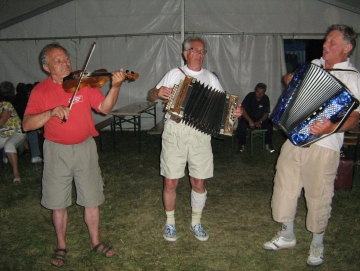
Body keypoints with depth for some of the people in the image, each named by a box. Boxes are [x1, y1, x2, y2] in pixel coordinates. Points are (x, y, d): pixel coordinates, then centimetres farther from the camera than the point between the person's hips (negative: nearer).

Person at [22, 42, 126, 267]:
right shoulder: (40, 91, -3)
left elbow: (104, 108, -11)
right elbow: (27, 125, -12)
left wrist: (115, 86, -27)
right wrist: (52, 112, -27)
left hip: (85, 148, 1)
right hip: (56, 151, 0)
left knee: (92, 199, 9)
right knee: (58, 202, 11)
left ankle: (95, 241, 29)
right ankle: (61, 245, 31)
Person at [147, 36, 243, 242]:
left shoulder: (211, 78, 12)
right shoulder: (174, 74, 10)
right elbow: (150, 96, 12)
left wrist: (235, 112, -12)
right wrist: (157, 92, -11)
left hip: (200, 134, 1)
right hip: (174, 132, -1)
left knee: (199, 182, 6)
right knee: (171, 182, 2)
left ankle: (196, 222, 27)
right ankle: (170, 223, 23)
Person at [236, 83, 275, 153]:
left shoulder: (265, 99, -4)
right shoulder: (250, 96, -11)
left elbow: (266, 114, -3)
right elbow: (242, 110, -18)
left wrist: (260, 122, -23)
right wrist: (250, 121, -30)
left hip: (260, 119, 2)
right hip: (248, 118, -2)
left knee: (269, 124, -26)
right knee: (241, 125, -33)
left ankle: (268, 145, -8)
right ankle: (242, 145, -14)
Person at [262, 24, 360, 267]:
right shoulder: (315, 64, 10)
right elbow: (291, 77, 31)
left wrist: (332, 127, -35)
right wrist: (290, 78, 9)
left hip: (323, 146, -6)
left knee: (319, 196, 5)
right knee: (285, 187, 13)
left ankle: (317, 245, 29)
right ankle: (287, 236, 33)